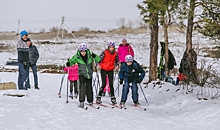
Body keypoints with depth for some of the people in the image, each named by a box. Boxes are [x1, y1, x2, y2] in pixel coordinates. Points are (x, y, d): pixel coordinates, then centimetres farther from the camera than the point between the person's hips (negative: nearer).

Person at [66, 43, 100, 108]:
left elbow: (98, 60, -7)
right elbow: (72, 61, -5)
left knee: (89, 87, 11)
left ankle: (90, 100, 26)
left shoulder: (90, 56, -7)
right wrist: (68, 63, -27)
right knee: (82, 86, -17)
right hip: (82, 74, -2)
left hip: (89, 73, 2)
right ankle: (81, 101, -17)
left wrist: (95, 56, -27)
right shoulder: (77, 57, -8)